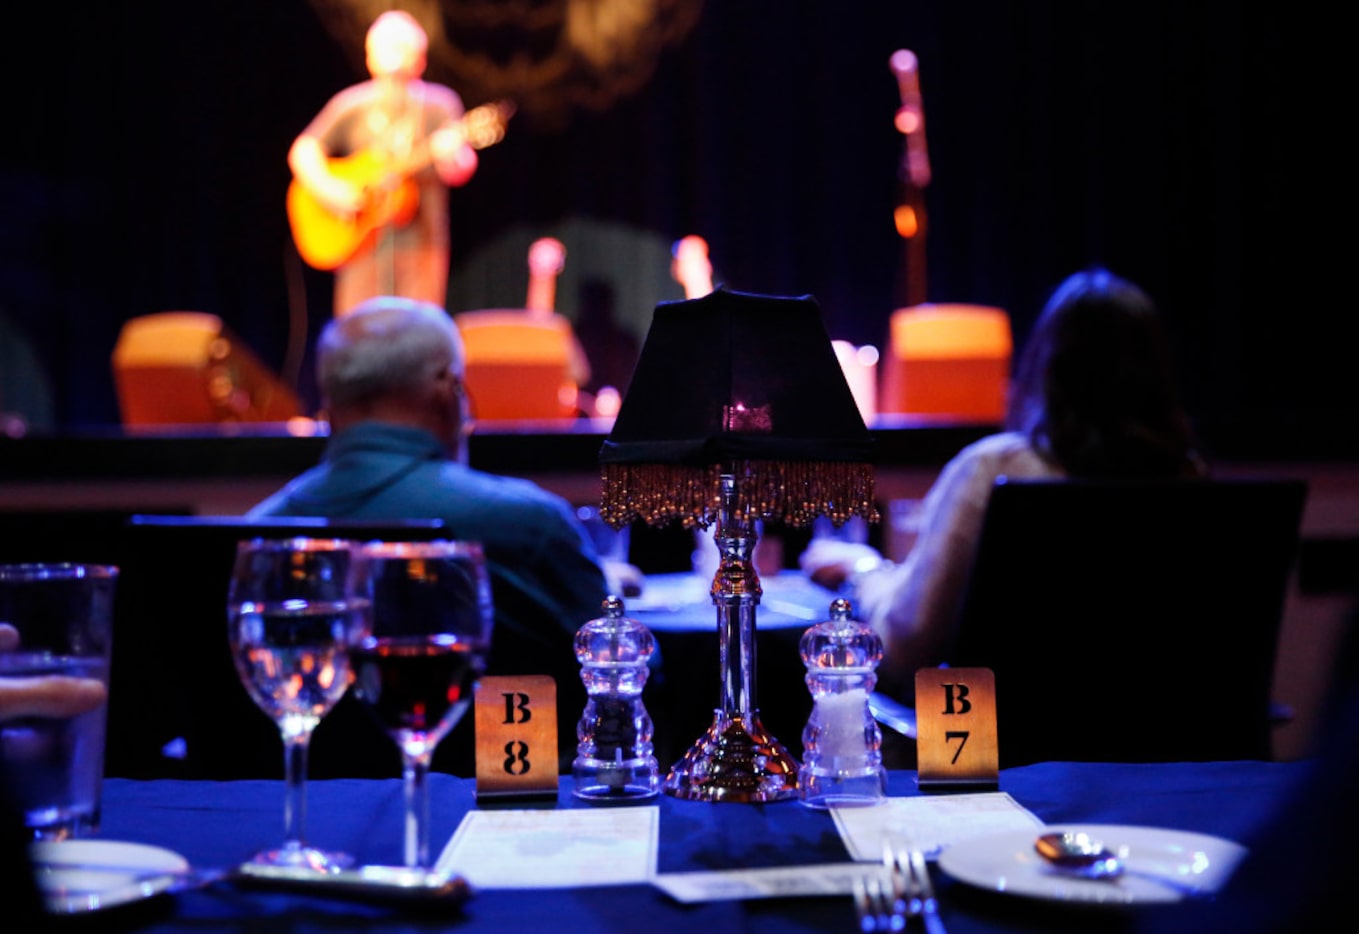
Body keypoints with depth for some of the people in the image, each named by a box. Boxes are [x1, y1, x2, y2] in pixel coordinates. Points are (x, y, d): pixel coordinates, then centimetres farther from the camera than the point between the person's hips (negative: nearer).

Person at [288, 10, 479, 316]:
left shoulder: (438, 105, 3)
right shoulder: (350, 106, 7)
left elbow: (461, 171, -6)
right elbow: (303, 151, 7)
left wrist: (450, 156, -29)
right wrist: (328, 189, -11)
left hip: (420, 242, -1)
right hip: (362, 242, 1)